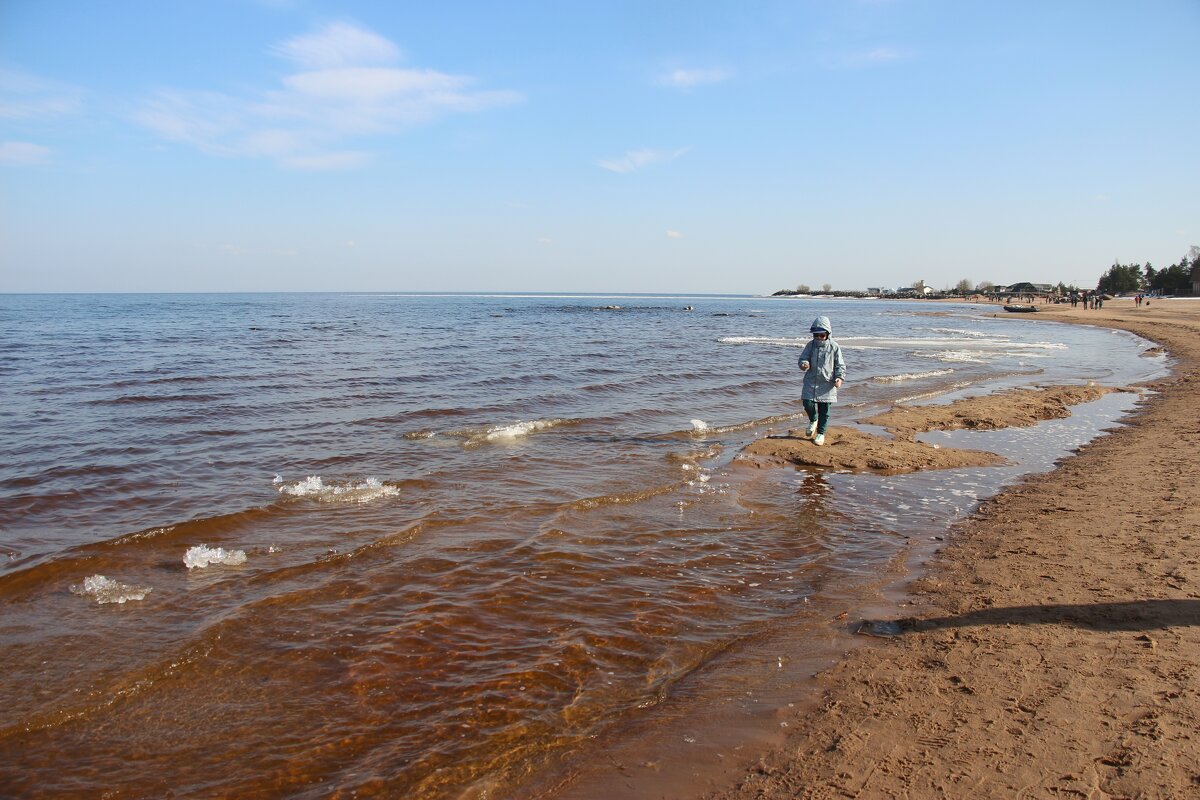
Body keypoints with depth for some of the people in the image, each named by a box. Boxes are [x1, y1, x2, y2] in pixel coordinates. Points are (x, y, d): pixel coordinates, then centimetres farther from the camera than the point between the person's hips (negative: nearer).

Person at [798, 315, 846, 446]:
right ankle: (813, 420, 25)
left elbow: (840, 365, 1)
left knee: (824, 410, 4)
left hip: (827, 383, -1)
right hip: (811, 382, 1)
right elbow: (803, 358, 1)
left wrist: (840, 377, -14)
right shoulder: (810, 345, 1)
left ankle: (820, 433, 21)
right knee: (808, 404, -10)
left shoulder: (834, 347, -4)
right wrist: (804, 365, -23)